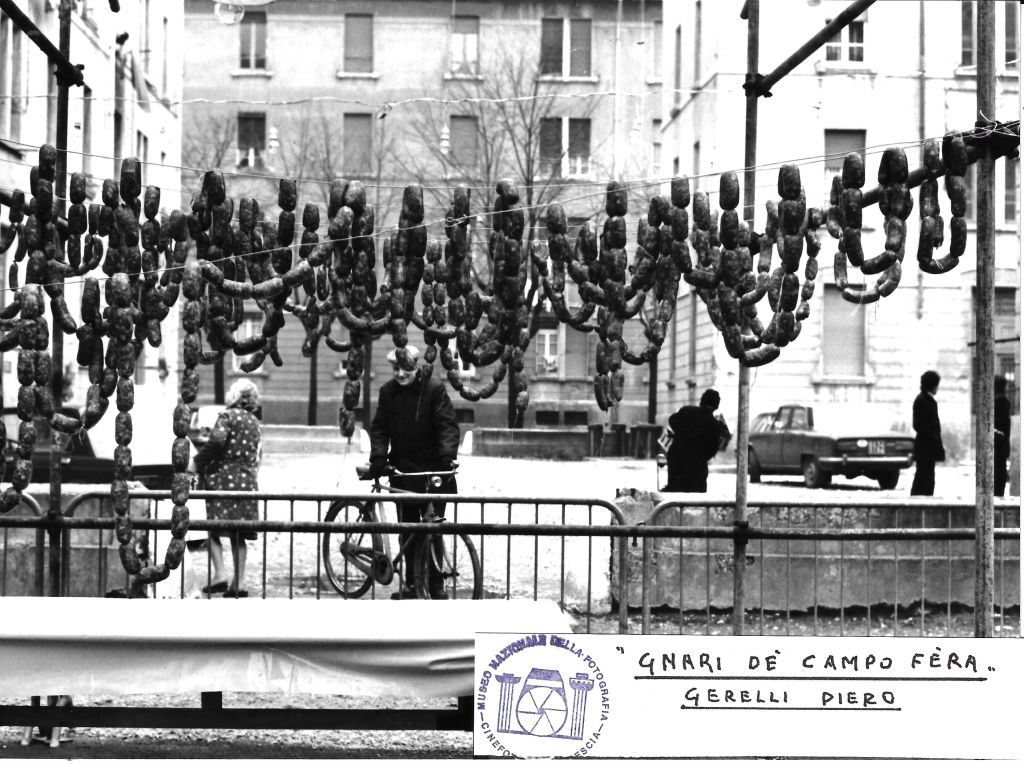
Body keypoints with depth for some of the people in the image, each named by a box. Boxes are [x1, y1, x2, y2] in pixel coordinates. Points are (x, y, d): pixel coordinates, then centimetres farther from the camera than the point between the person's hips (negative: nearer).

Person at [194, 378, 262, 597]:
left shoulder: (227, 415, -6)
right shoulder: (254, 422, 15)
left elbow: (217, 440, -21)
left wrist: (200, 461, -10)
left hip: (222, 477, -6)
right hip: (247, 481, 6)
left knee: (214, 529, 0)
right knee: (239, 534, 9)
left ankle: (220, 574, -13)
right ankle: (239, 582, 7)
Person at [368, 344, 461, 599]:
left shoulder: (434, 389, -6)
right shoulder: (387, 392, 5)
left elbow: (448, 425, -12)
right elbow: (379, 427, 2)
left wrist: (447, 456, -27)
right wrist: (378, 458, -13)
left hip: (433, 471, -4)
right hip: (402, 470, 4)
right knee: (407, 530, 7)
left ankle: (436, 585, 4)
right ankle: (411, 583, 15)